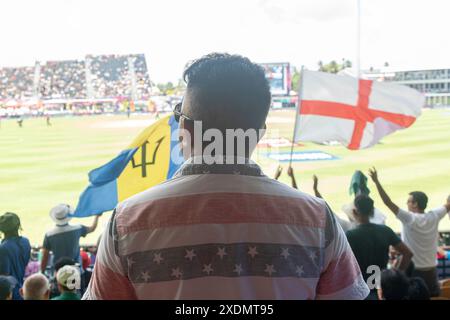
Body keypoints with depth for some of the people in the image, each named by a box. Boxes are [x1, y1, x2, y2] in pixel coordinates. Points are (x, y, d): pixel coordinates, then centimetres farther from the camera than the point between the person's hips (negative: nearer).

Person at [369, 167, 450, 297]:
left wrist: (376, 181, -21)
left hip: (413, 271, -5)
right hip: (431, 271, 5)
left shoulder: (409, 219, -15)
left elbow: (388, 202, -21)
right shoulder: (434, 217, -3)